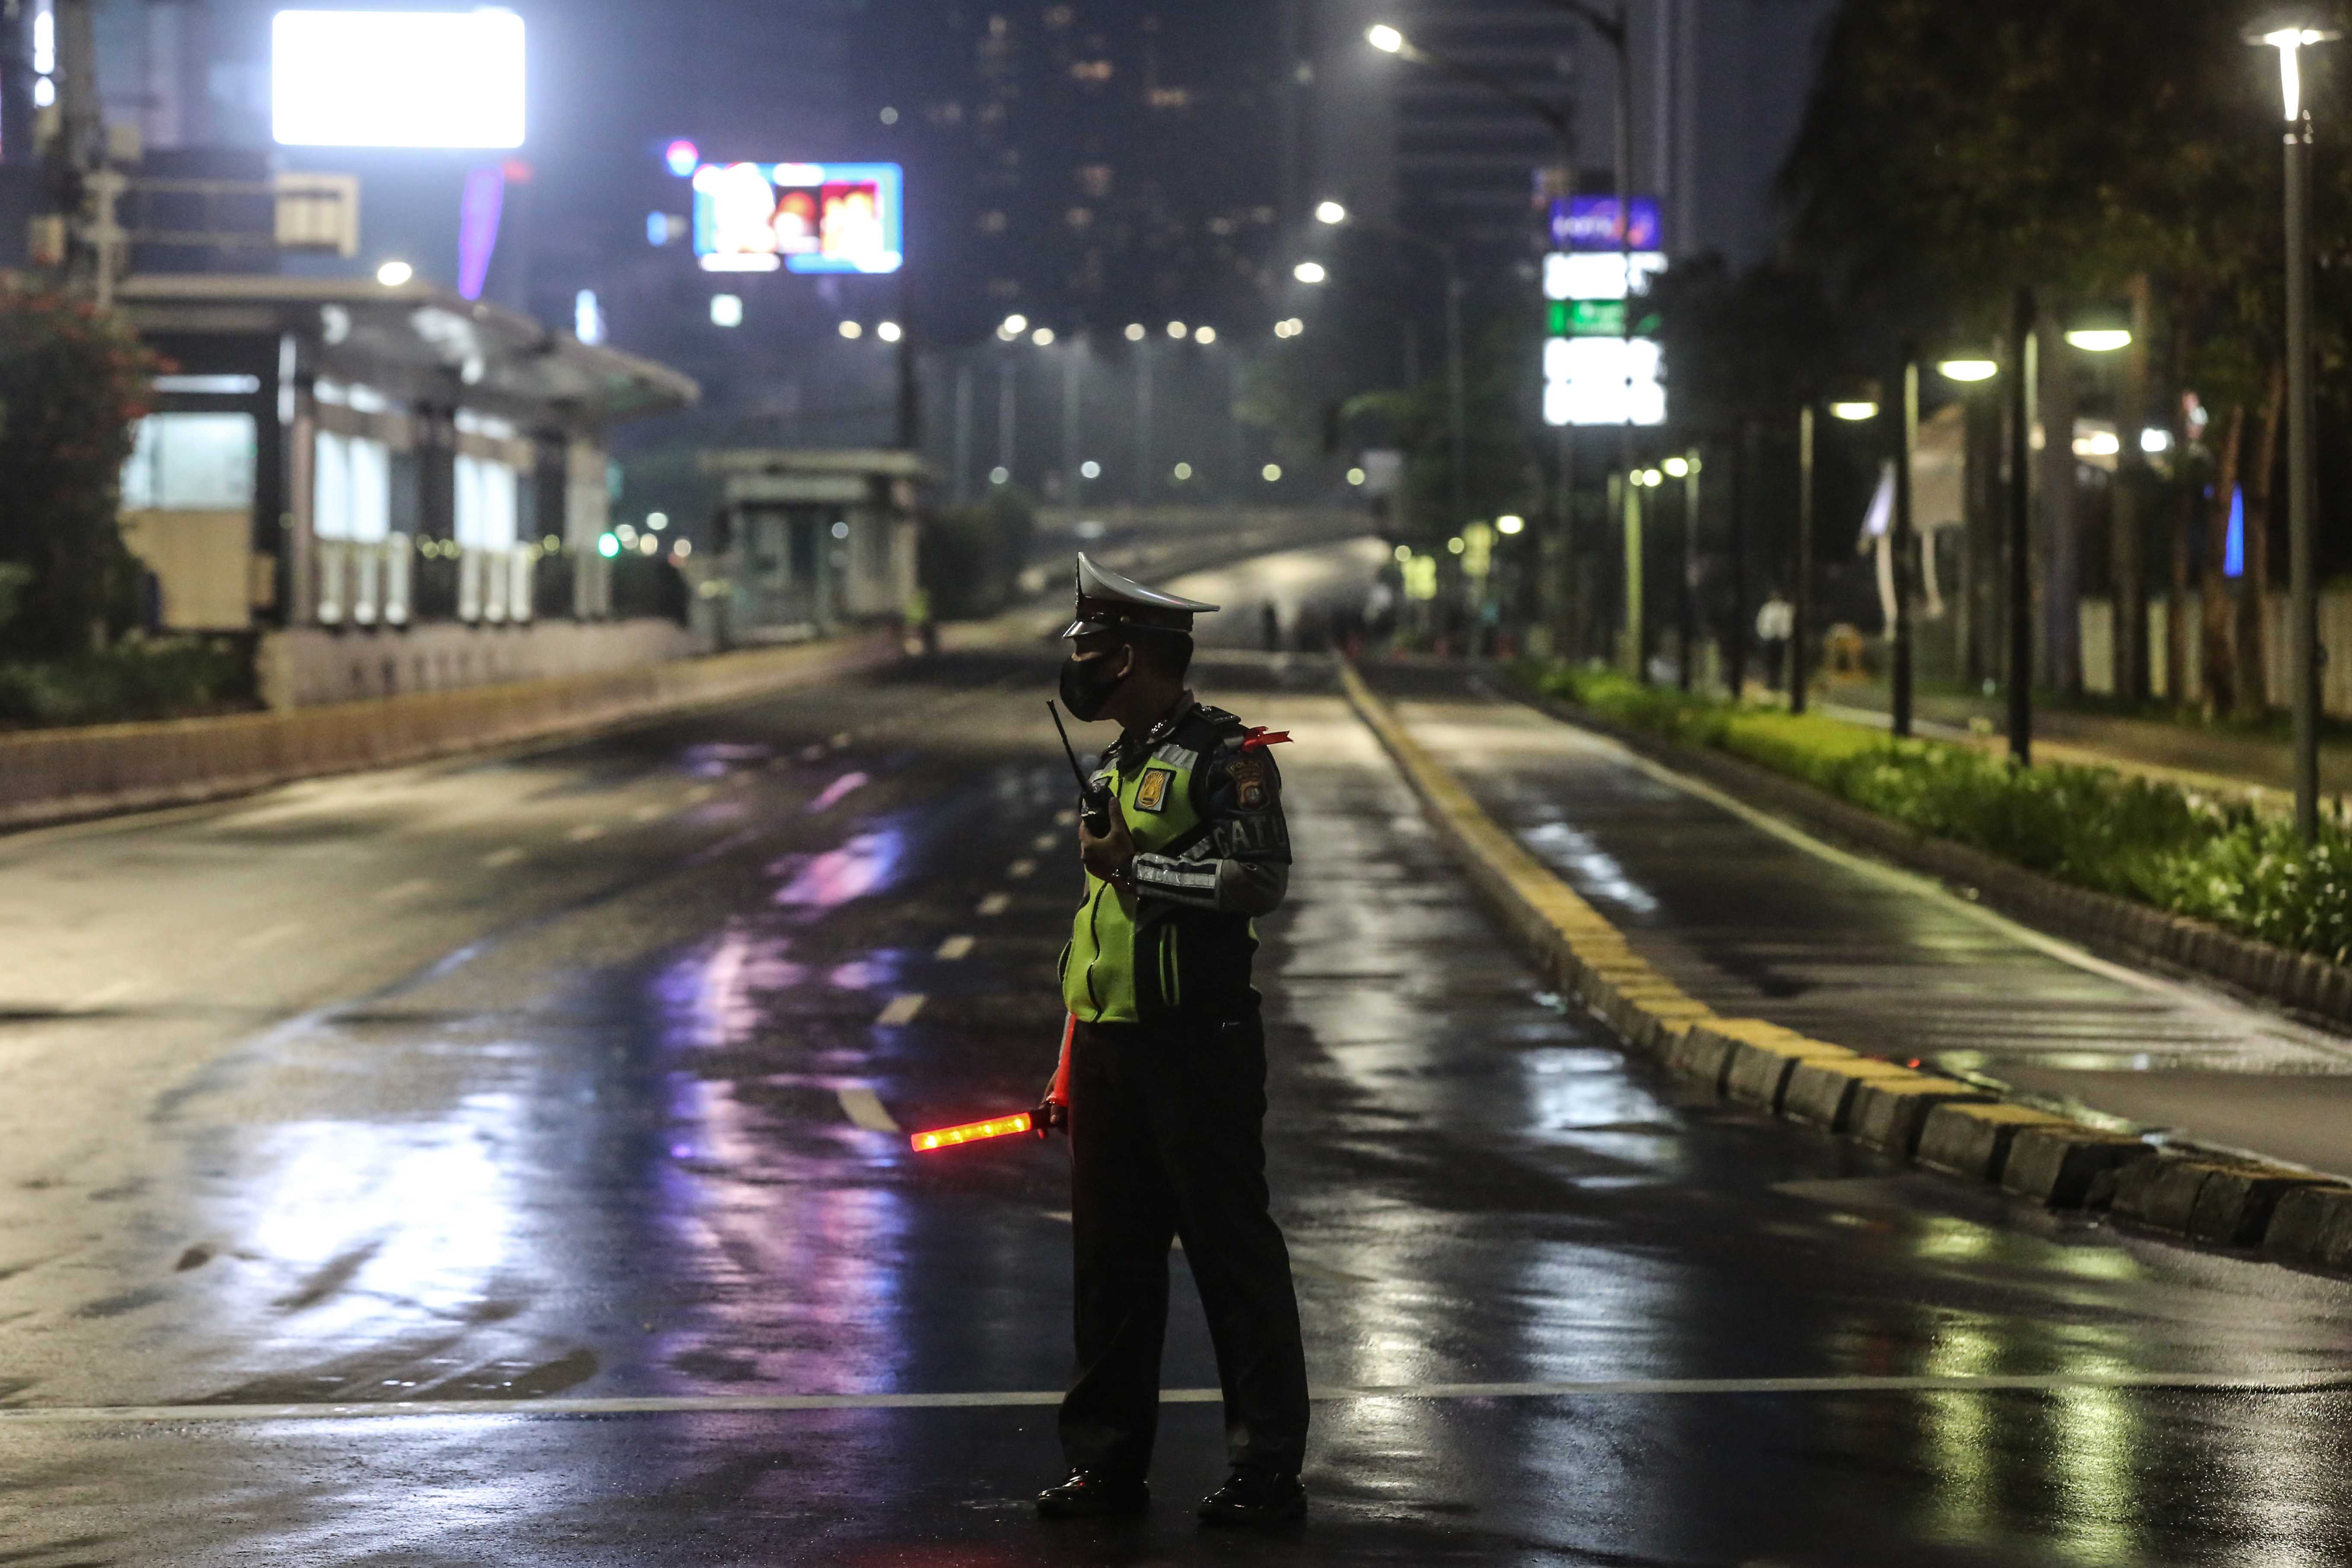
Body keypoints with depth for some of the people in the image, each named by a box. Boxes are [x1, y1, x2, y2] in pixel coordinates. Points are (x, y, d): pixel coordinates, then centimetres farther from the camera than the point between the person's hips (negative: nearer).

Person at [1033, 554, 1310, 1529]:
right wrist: (1069, 1072, 21)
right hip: (1109, 1049, 8)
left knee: (1232, 1251, -4)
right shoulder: (1112, 770, 19)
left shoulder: (1224, 756, -8)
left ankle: (1267, 1469, 1)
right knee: (1111, 1256, 10)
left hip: (1196, 1046, -8)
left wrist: (1134, 863, -14)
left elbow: (1259, 879, -23)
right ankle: (1106, 1459, 17)